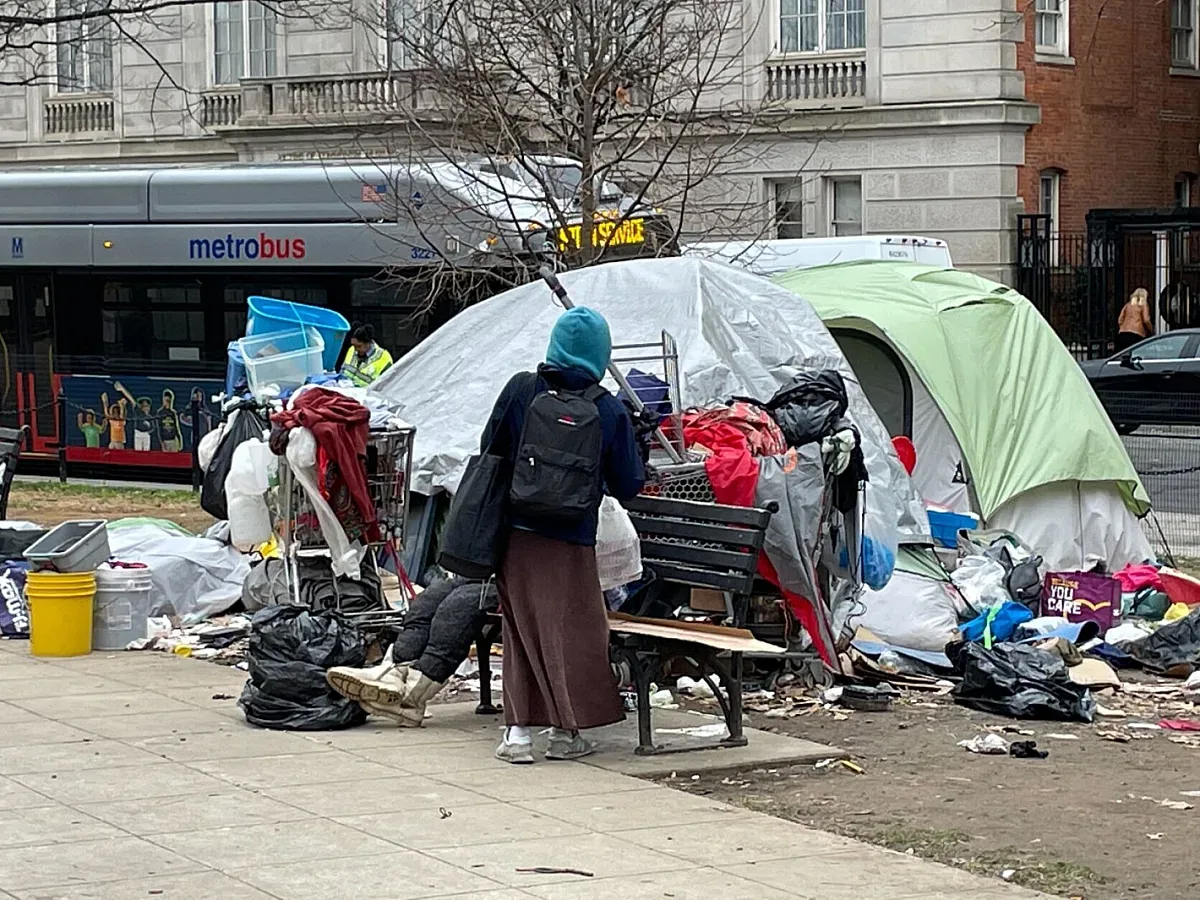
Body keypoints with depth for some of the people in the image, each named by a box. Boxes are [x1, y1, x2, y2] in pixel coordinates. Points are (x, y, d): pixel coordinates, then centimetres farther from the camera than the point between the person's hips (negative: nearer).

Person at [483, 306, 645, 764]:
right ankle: (567, 731, 15)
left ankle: (518, 731, 9)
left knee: (522, 629, 11)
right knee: (570, 630, 9)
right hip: (570, 543, -2)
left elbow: (491, 451, 6)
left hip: (516, 533, 2)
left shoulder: (522, 389, -3)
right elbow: (627, 486, 1)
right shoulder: (610, 412, -6)